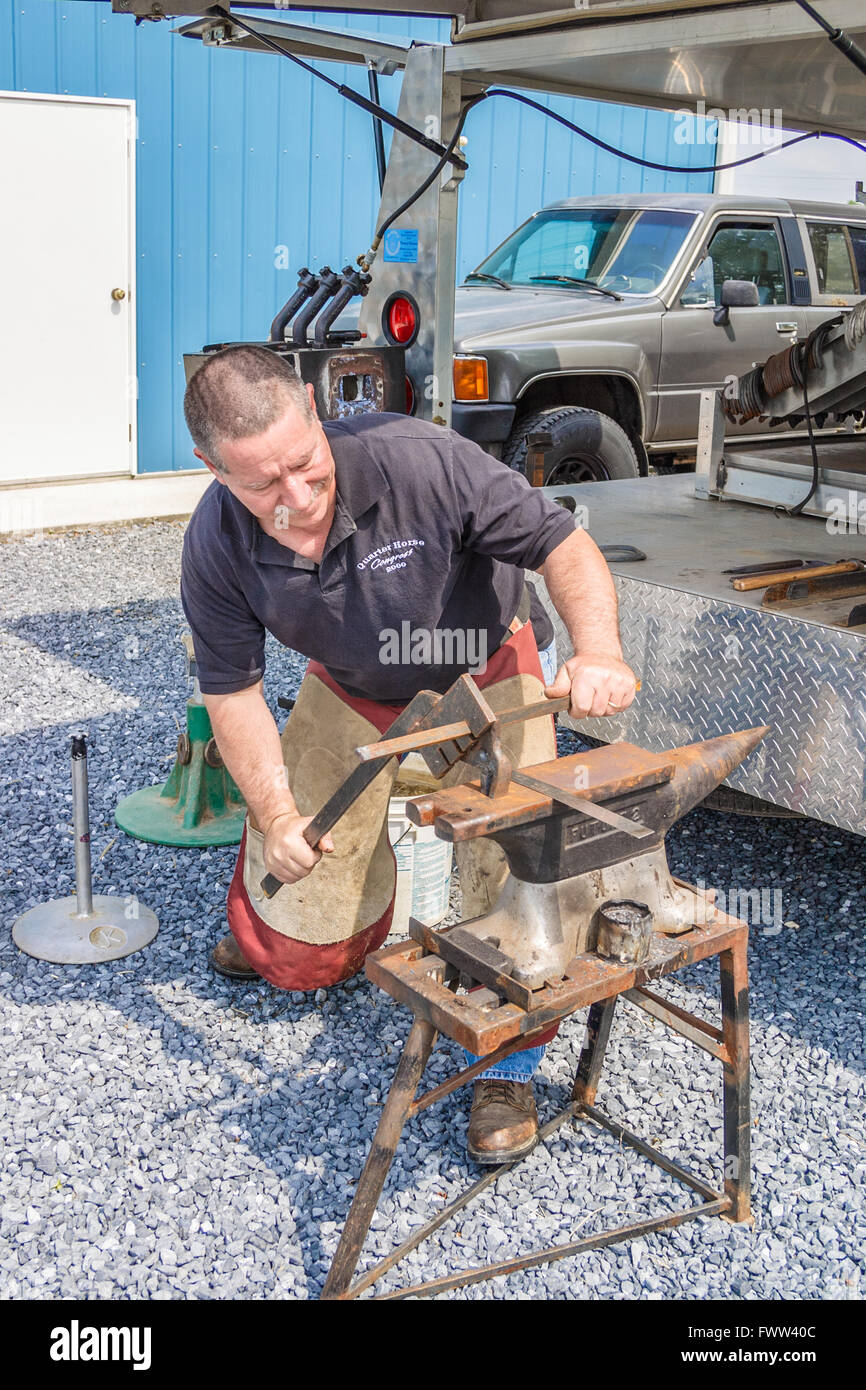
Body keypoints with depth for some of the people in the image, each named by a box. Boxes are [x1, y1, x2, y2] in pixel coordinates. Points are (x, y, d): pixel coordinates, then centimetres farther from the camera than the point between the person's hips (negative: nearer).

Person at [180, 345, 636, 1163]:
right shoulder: (217, 546, -24)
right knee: (296, 865, 8)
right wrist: (276, 813, -19)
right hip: (351, 690, 3)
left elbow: (564, 547, -31)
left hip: (486, 671, -3)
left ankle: (508, 1068, 2)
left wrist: (597, 653, -49)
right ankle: (282, 937, 48)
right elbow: (232, 688, -12)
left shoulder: (420, 462, -36)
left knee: (511, 853, -19)